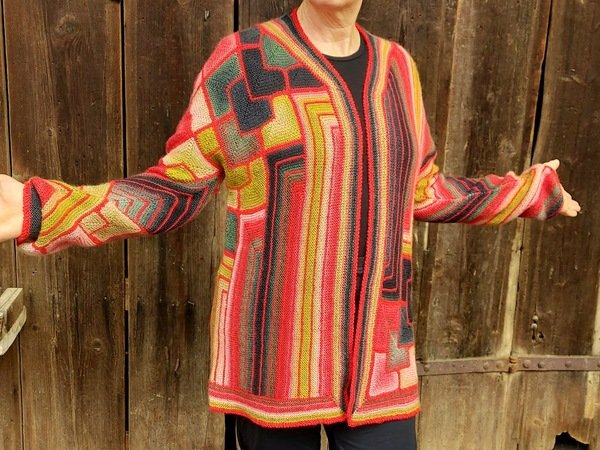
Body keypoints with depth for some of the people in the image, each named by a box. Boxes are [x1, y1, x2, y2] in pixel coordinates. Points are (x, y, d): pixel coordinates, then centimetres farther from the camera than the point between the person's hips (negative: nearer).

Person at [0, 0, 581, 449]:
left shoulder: (396, 67, 7)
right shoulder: (241, 60, -7)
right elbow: (174, 190, -4)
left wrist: (529, 192, 26)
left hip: (373, 345, 4)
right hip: (274, 343, -3)